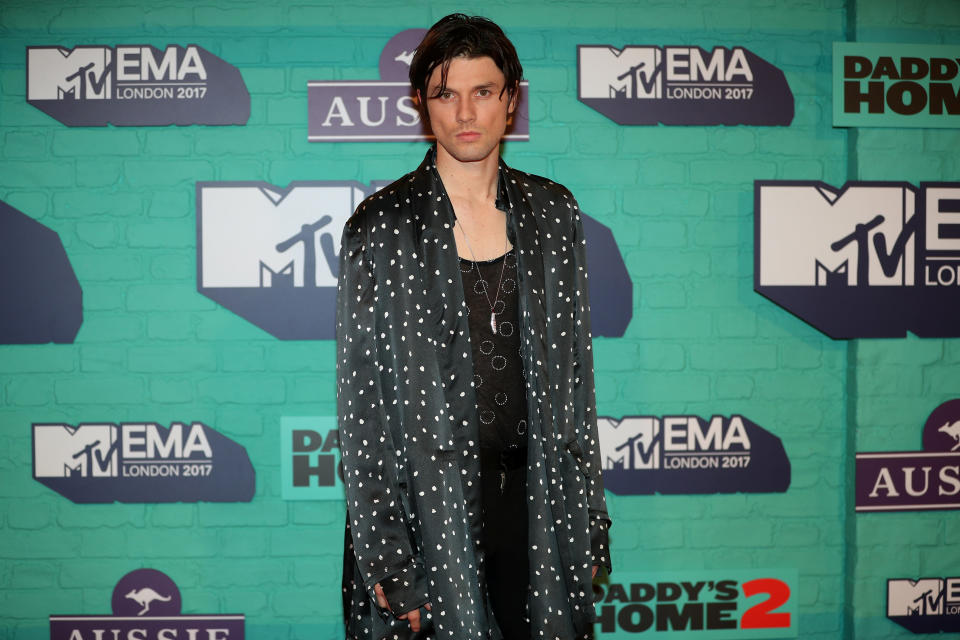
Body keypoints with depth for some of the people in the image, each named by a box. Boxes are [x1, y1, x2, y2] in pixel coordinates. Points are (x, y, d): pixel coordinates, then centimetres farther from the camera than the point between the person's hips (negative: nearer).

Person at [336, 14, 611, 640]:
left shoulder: (553, 212, 5)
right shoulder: (381, 227, -6)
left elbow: (576, 371, 9)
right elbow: (362, 405, -7)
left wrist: (588, 518, 7)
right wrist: (385, 562, -9)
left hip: (535, 494, 3)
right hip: (430, 508, -3)